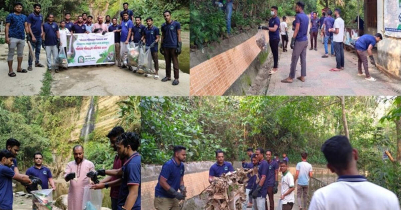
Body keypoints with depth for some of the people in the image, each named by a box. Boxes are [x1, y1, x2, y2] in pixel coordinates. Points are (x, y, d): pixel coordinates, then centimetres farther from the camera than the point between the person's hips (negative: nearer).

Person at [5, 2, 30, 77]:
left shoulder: (24, 17, 15)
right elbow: (7, 26, -5)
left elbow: (26, 26, 14)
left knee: (20, 53, 13)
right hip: (13, 37, -6)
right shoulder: (10, 16, -1)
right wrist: (7, 37, -14)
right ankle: (10, 70, -1)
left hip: (22, 37, 6)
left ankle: (19, 68, 25)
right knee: (11, 54, -3)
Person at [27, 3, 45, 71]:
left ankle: (37, 62, 24)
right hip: (33, 37, -6)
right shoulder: (31, 16, -7)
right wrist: (32, 36, -17)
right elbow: (29, 27, -10)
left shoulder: (41, 16, 11)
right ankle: (30, 65, -2)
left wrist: (42, 32, 3)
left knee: (38, 50, 14)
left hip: (39, 37, 6)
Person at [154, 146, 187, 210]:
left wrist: (182, 189, -7)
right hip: (162, 197, -8)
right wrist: (176, 193, -24)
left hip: (173, 197, 8)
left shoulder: (181, 166, 5)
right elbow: (162, 182, -23)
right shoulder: (168, 165, -20)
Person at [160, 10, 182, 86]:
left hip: (173, 46, -5)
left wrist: (179, 45, -9)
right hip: (166, 47, 5)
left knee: (175, 63, -2)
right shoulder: (163, 26, 10)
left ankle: (176, 78, 1)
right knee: (167, 62, 12)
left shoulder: (176, 24, -4)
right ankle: (168, 76, 21)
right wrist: (161, 45, 14)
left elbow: (179, 35, -4)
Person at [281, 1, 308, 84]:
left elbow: (297, 29, -19)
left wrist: (292, 41, -18)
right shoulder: (306, 17, 12)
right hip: (305, 40, 8)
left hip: (299, 41, -8)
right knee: (303, 59, 9)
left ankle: (290, 78, -2)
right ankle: (302, 76, 11)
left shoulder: (298, 16, -14)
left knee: (294, 60, -4)